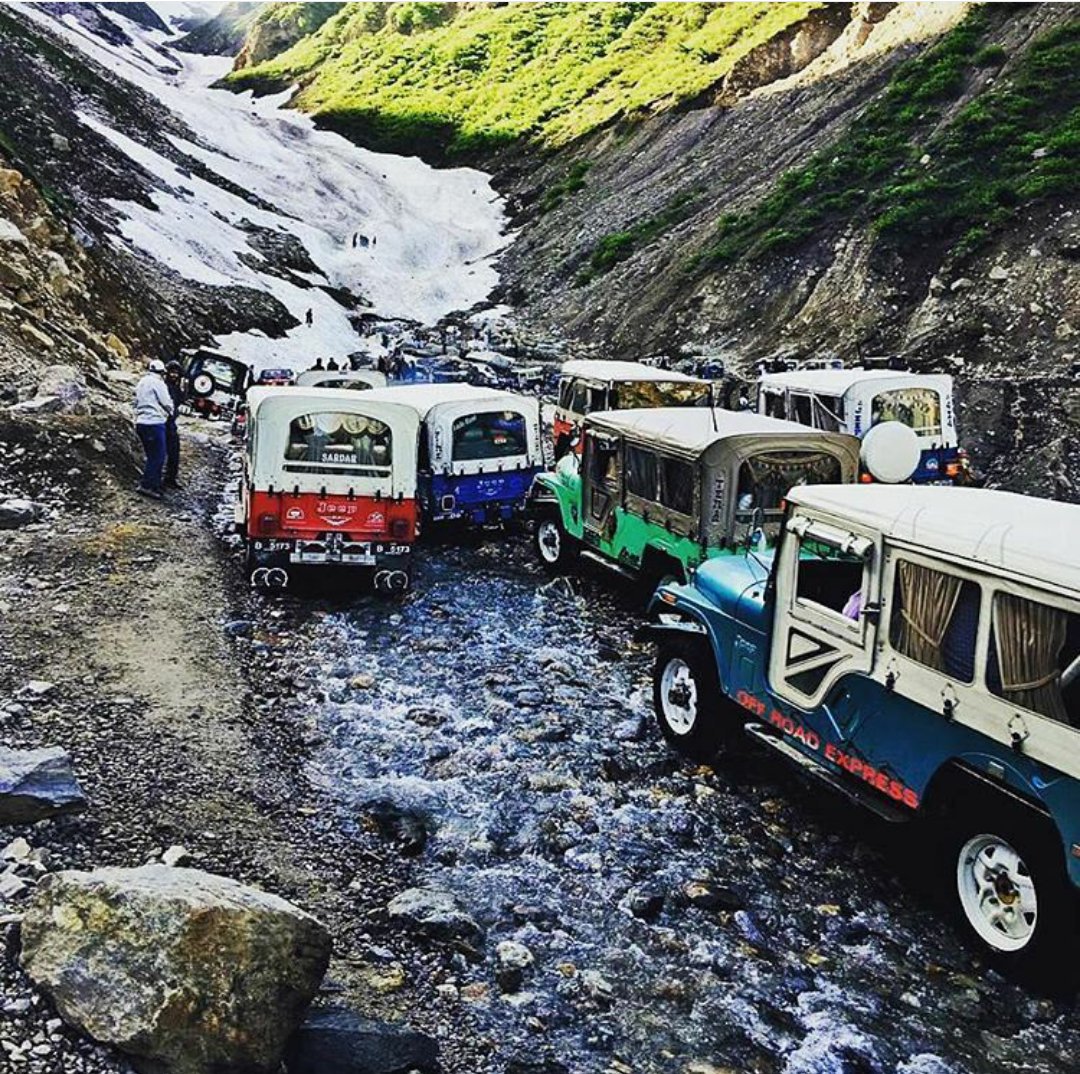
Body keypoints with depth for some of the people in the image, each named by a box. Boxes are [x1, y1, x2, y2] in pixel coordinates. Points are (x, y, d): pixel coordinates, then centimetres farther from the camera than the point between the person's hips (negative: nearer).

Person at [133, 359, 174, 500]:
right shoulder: (158, 383, -9)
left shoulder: (141, 383, 17)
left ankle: (155, 486, 16)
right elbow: (167, 403, -7)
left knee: (153, 457, 14)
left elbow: (136, 403, 19)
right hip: (154, 423, -9)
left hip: (141, 423, 9)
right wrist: (170, 412, 12)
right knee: (158, 456, -5)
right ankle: (146, 486, -9)